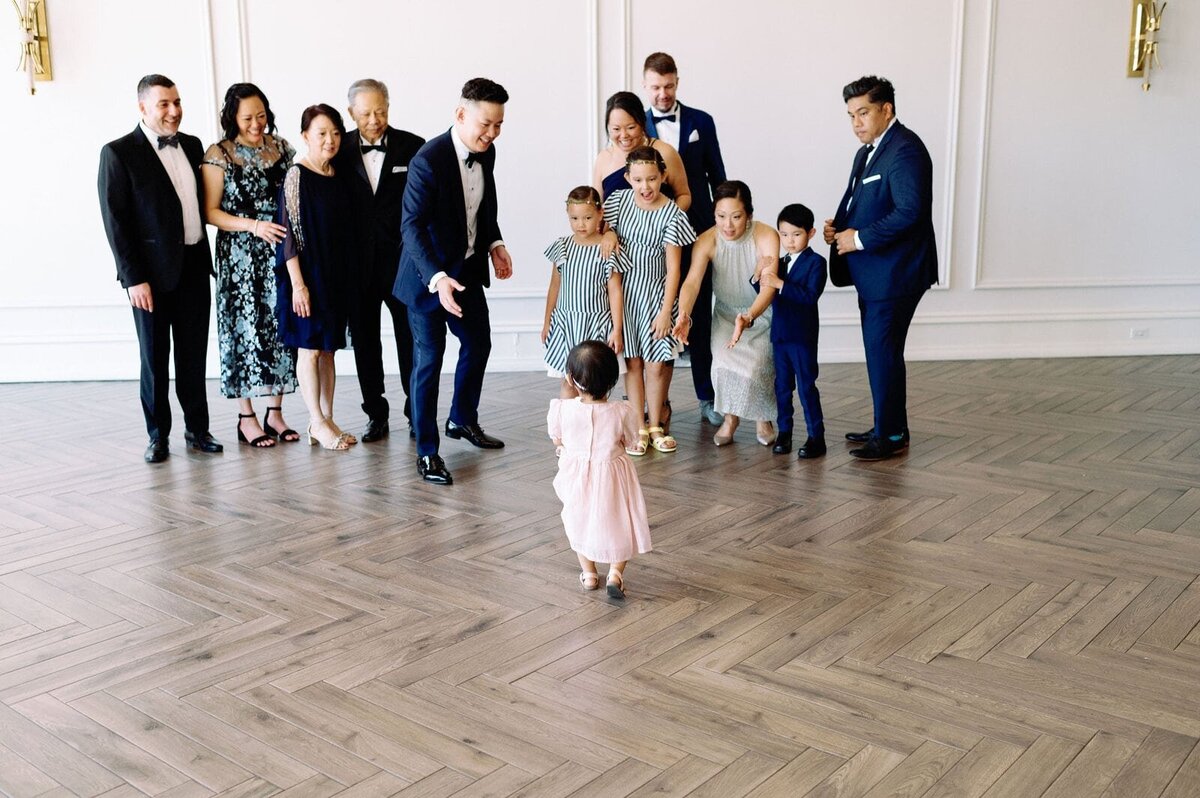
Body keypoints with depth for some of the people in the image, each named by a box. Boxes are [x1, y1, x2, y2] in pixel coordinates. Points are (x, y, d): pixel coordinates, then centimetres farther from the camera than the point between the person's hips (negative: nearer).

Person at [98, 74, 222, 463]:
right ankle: (158, 434, 17)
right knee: (155, 357, 6)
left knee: (194, 354, 10)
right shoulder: (119, 153, -7)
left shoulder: (192, 145, 9)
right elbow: (115, 221, -9)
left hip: (194, 266, 4)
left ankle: (197, 427, 21)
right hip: (153, 271, -4)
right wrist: (134, 278, -14)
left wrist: (208, 256, 5)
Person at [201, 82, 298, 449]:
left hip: (281, 253, 4)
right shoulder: (218, 154, -4)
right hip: (241, 257, -4)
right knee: (246, 329, 0)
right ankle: (246, 417, 10)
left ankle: (275, 412, 15)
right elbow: (210, 211, -6)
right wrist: (253, 226, -18)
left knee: (281, 327, 5)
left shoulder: (281, 147, 7)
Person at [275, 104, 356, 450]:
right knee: (309, 348, 2)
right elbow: (288, 232, -13)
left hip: (336, 275, 6)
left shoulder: (337, 177, 7)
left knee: (327, 348, 11)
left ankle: (327, 419, 18)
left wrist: (346, 275, 10)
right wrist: (298, 284, -16)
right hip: (307, 275, -6)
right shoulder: (297, 176, -10)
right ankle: (318, 423, 9)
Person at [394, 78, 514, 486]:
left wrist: (495, 244, 4)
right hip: (429, 276, -8)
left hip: (468, 269, 8)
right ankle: (426, 452, 7)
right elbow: (412, 226, -28)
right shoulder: (429, 160, -25)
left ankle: (463, 420, 40)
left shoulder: (486, 153, -1)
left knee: (478, 345, 18)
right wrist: (436, 278, -39)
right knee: (429, 359, -3)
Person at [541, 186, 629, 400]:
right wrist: (547, 322, 12)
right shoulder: (562, 247, 1)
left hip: (596, 323, -3)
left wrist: (617, 329, -9)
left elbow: (615, 291, -7)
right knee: (567, 382, 8)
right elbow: (555, 286, 9)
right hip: (565, 321, 3)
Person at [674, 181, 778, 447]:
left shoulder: (767, 237, -28)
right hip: (726, 313, 2)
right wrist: (684, 314, -55)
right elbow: (692, 281, -34)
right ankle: (730, 416, 9)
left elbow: (768, 288, -37)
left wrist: (748, 318, -55)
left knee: (756, 365, -21)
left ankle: (763, 418, 10)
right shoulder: (706, 241, -22)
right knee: (724, 363, -21)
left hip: (761, 314, -2)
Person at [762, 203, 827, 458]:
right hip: (779, 334, 6)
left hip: (803, 336, -6)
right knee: (782, 385, 11)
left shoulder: (815, 262, -7)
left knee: (806, 386, -3)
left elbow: (810, 295, -21)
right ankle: (784, 432, 20)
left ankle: (816, 437, 3)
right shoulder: (780, 263, 12)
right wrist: (761, 277, -11)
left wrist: (780, 284, -29)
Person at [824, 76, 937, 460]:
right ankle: (886, 426, 25)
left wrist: (859, 238, -20)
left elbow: (910, 212, -24)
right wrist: (839, 225, 1)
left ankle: (892, 435, 4)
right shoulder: (866, 153, 16)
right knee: (879, 351, 14)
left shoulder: (905, 150, -15)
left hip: (895, 273, -10)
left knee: (883, 352, -6)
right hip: (873, 274, 10)